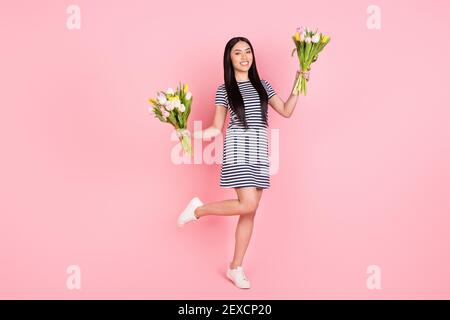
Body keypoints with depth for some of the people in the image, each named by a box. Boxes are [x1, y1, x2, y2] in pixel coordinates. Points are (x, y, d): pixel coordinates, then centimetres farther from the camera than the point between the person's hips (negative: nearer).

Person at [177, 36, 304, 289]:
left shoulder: (262, 85, 15)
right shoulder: (224, 89, 3)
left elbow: (286, 111, 14)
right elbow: (217, 127, 1)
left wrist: (299, 83, 8)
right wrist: (193, 134, -17)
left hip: (259, 152, 5)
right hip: (238, 149, -4)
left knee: (250, 212, 3)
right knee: (248, 205, -19)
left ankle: (235, 267, 15)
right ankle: (199, 209, 5)